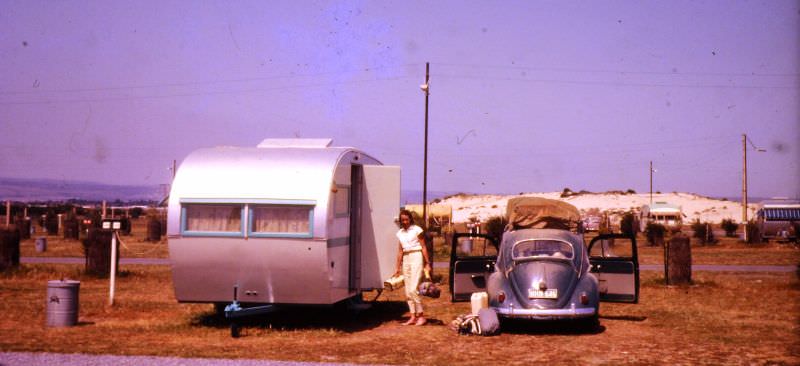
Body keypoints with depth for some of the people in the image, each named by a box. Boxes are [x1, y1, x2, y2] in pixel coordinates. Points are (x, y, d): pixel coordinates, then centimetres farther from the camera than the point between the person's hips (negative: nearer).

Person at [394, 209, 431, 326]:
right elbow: (400, 251, 16)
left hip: (416, 257, -6)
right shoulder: (400, 233, 13)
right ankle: (413, 317, 9)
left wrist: (427, 263, -9)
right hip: (406, 260, 6)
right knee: (408, 291, 4)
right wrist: (398, 268, 15)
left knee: (413, 289, -14)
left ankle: (420, 316, -5)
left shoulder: (417, 230, -3)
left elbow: (423, 247, -4)